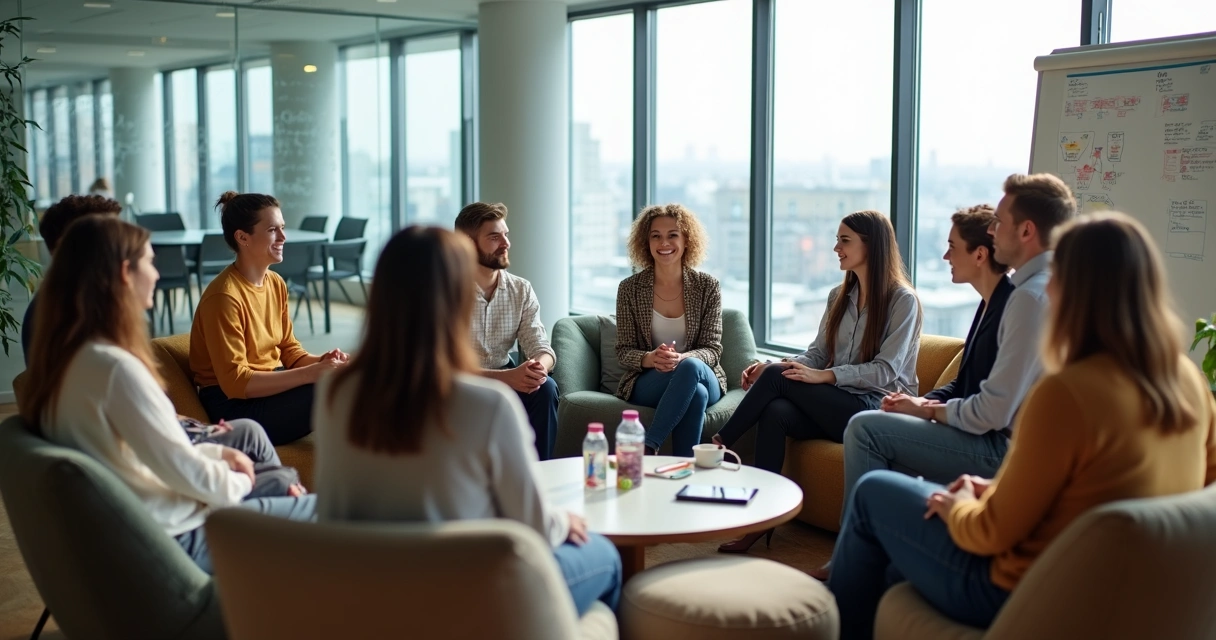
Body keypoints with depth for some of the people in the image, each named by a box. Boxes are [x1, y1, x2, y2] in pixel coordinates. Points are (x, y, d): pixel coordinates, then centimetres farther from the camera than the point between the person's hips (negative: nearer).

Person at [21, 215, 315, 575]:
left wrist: (218, 453, 9)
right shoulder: (115, 366, -26)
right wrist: (239, 481, -3)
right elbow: (188, 473, -22)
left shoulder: (66, 356, 3)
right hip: (175, 538, -9)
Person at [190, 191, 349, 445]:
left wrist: (320, 361, -12)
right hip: (234, 404, -8)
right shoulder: (224, 297, -20)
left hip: (270, 384, 8)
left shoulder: (276, 283, 5)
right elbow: (235, 382, -23)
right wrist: (312, 373, -27)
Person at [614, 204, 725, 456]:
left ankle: (647, 448, -33)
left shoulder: (707, 286, 1)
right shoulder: (630, 288, 1)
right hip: (647, 383, -1)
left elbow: (712, 350, -2)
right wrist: (650, 358, -25)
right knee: (695, 393, -36)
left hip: (703, 378, 1)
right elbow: (624, 352, 0)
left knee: (690, 367, -37)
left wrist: (681, 358, -25)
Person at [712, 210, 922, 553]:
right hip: (838, 406, 6)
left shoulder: (903, 300, -5)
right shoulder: (839, 297, 17)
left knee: (778, 378, -23)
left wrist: (824, 376, -24)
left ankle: (719, 445, -5)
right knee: (775, 412, -27)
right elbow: (818, 353, 12)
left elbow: (886, 370, -13)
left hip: (877, 408, -6)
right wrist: (771, 367, -7)